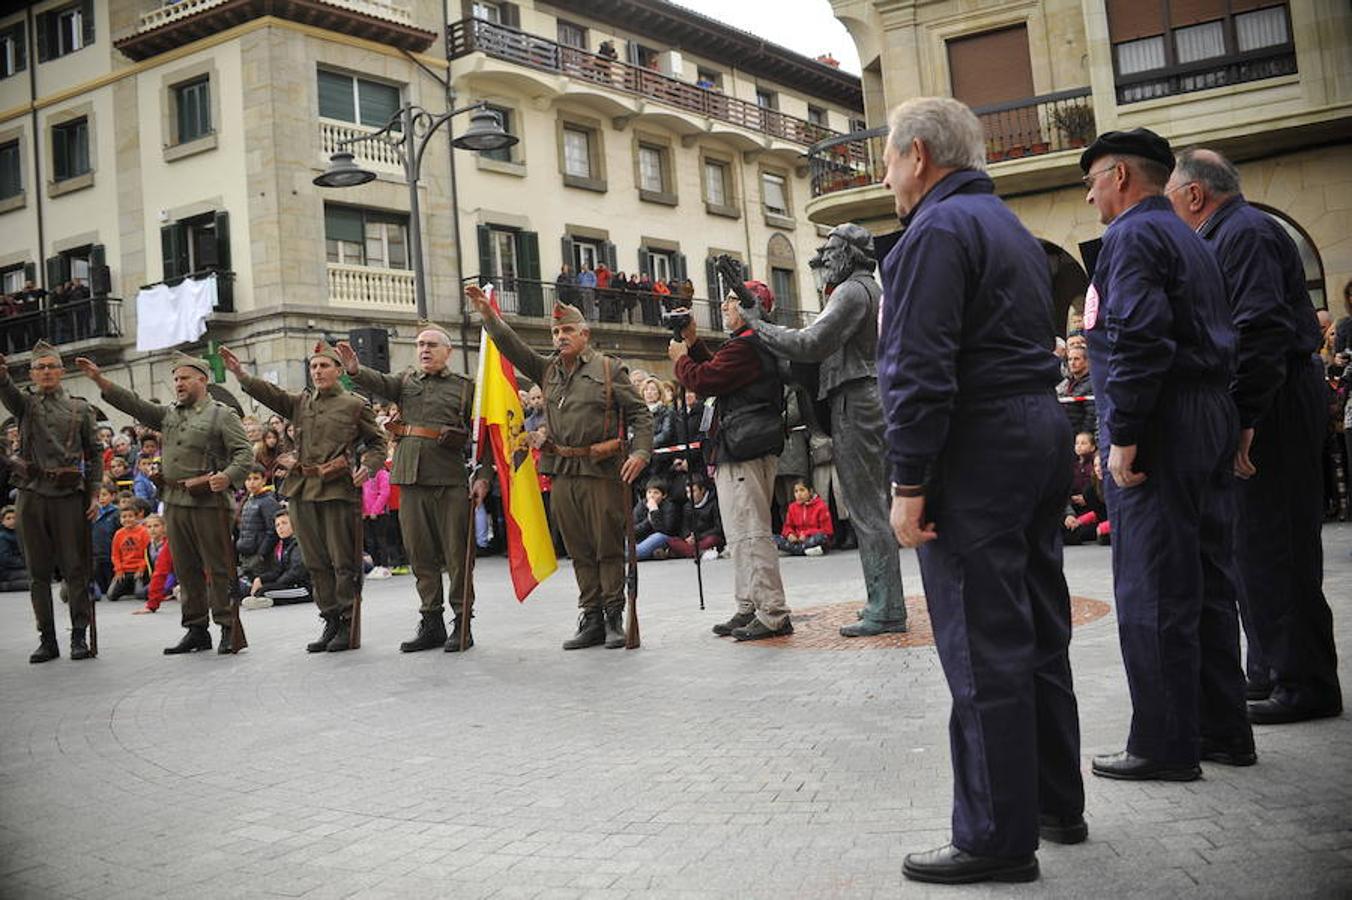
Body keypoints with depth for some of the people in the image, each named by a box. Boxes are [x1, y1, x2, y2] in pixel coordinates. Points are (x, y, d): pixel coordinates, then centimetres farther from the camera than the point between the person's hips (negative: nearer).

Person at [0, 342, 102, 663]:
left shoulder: (80, 409, 9)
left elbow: (94, 455, 9)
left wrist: (94, 494, 0)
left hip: (69, 496, -1)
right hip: (31, 495, 1)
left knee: (75, 568, -2)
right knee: (38, 571, 5)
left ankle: (79, 636, 5)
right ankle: (47, 639, 11)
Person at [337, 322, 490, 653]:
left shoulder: (464, 387, 6)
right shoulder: (406, 381, 15)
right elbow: (379, 383, -6)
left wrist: (483, 477, -7)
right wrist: (354, 369, -27)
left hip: (450, 479, -4)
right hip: (411, 477, 4)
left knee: (456, 553, -1)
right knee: (419, 553, 8)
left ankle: (462, 624, 8)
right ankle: (431, 623, 18)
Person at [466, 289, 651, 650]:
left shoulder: (609, 369, 2)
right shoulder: (547, 370, 15)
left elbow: (640, 414, -1)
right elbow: (513, 348, 6)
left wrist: (641, 451, -14)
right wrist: (488, 315, -5)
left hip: (602, 470, -4)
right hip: (562, 472, 5)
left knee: (608, 546, 0)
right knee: (579, 550, 9)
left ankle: (614, 618, 9)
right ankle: (591, 619, 16)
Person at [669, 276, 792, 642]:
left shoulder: (744, 345, -15)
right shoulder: (758, 344, 19)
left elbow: (703, 380, -16)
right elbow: (717, 373, 25)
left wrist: (680, 358, 2)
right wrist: (694, 344, 21)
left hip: (743, 452, -11)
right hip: (752, 451, 11)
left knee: (750, 535, -9)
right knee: (742, 534, 16)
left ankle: (773, 615, -6)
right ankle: (749, 609, 22)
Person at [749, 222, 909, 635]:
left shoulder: (852, 291, -11)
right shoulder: (876, 291, 21)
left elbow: (812, 343, -20)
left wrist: (758, 328, -12)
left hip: (855, 402, -10)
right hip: (877, 398, 10)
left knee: (866, 511, -8)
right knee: (875, 507, 12)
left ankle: (885, 611, -6)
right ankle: (886, 603, 18)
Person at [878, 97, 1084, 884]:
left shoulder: (937, 229, -11)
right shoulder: (1010, 226, 20)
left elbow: (920, 368, -20)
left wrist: (909, 481, -18)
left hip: (977, 447, -10)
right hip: (1043, 433, 10)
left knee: (984, 649, -5)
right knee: (1038, 633, 16)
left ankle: (998, 838, 2)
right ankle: (1058, 804, 27)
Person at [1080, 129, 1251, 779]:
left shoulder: (1133, 235, -9)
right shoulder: (1190, 240, 22)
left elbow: (1141, 339, -21)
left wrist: (1122, 435, -20)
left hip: (1160, 429, -10)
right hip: (1212, 422, 10)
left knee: (1152, 593, -5)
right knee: (1207, 583, 13)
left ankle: (1165, 745, 1)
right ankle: (1223, 730, 22)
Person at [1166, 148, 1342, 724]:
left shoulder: (1245, 234, -13)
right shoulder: (1227, 236, 19)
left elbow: (1260, 331, -24)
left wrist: (1242, 418, -25)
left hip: (1276, 407, -11)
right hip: (1264, 406, 11)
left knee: (1273, 547, -6)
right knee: (1254, 544, 16)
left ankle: (1304, 685, 3)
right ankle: (1269, 672, 26)